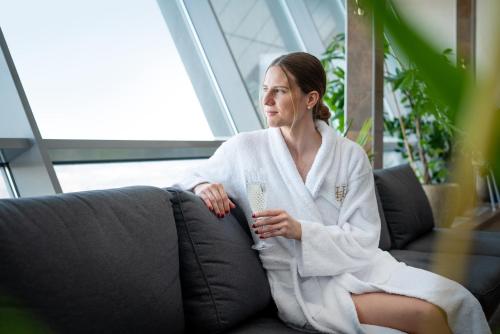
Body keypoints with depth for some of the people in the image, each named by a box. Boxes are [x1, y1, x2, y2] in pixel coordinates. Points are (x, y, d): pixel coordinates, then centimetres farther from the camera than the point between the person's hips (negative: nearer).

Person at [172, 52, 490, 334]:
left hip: (356, 267, 3)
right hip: (300, 284, -3)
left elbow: (364, 239, -1)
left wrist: (300, 230, -17)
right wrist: (202, 186, -12)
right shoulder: (244, 148, -1)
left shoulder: (351, 155, 1)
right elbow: (188, 180, 14)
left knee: (455, 299, -20)